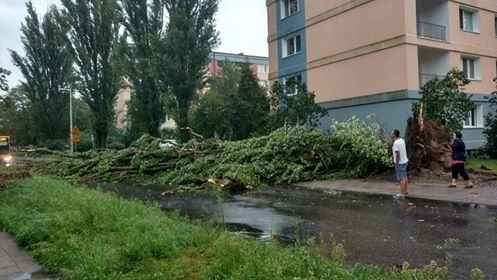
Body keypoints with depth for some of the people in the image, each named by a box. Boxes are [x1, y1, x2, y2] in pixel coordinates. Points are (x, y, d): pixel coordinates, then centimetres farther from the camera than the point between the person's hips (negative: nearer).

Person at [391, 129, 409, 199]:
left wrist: (397, 163, -17)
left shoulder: (396, 143, -22)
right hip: (404, 161, 10)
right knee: (404, 177, 20)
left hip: (400, 163, -10)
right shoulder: (401, 140, 6)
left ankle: (402, 194, 1)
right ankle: (406, 191, 32)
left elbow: (398, 154, -23)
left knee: (401, 179, -4)